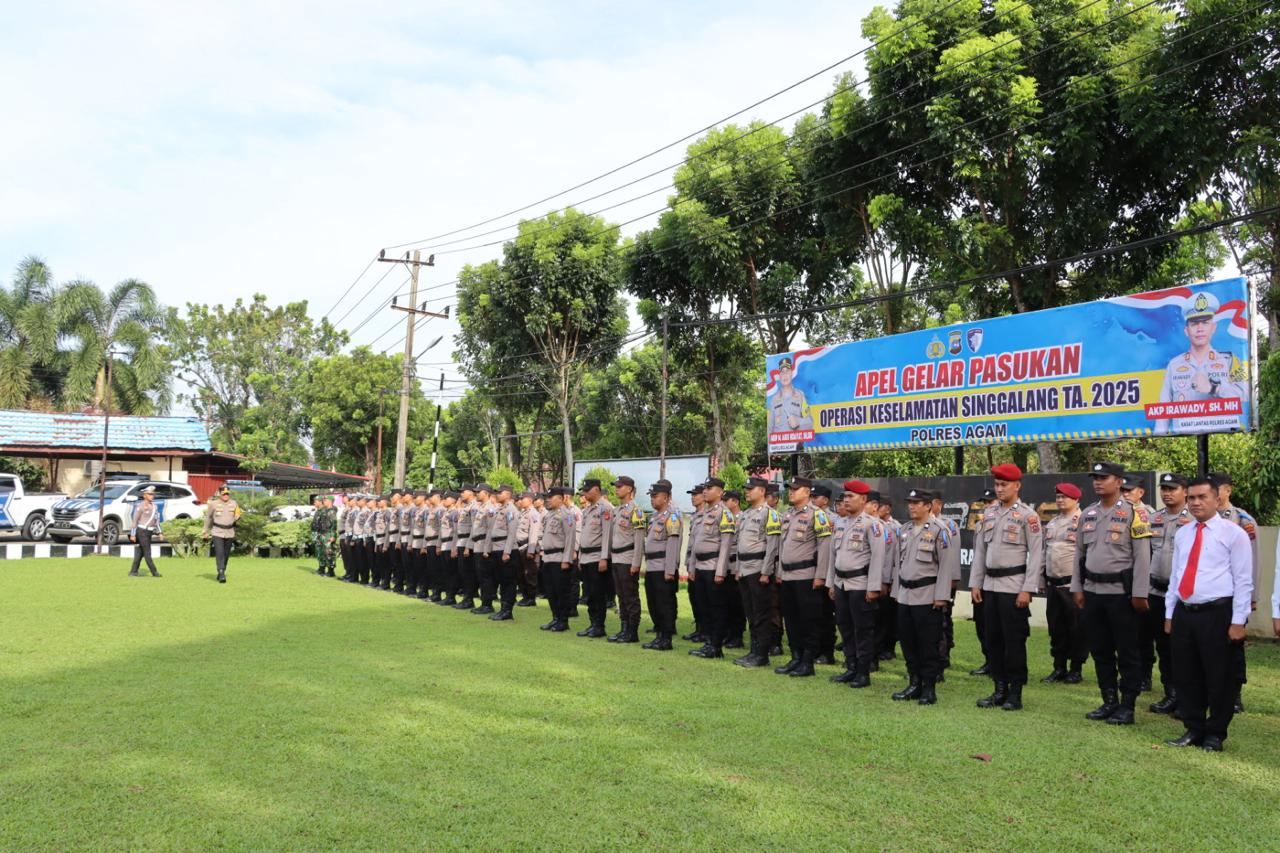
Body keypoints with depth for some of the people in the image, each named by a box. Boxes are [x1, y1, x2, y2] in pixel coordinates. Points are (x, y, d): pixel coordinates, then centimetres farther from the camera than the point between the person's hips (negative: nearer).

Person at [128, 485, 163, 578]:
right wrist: (133, 534, -12)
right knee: (147, 553, -5)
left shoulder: (154, 506, 12)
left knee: (140, 553, 10)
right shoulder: (140, 506, -9)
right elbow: (135, 520, -10)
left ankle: (133, 572, 15)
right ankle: (154, 573, -4)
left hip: (149, 532, 7)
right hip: (142, 531, -7)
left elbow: (156, 520, 16)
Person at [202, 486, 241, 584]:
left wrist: (237, 517, -12)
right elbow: (208, 517, 9)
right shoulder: (213, 504, -3)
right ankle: (221, 575, -19)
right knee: (219, 554, -14)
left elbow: (236, 518, 13)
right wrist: (206, 531, 11)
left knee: (226, 555, 9)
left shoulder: (234, 503, 5)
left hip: (230, 533, 3)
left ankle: (221, 573, 25)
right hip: (217, 533, -3)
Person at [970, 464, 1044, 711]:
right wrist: (975, 583, 9)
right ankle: (1000, 690, 19)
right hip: (990, 585, 6)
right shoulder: (989, 513, 11)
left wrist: (1027, 589, -14)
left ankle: (1015, 693, 9)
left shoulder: (1027, 515, -6)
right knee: (993, 639, 10)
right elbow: (980, 550, 14)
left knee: (1014, 640, 0)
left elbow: (1037, 555, -10)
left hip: (1013, 586, -6)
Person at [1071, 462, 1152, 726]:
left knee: (1127, 652, 3)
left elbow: (1142, 557, -11)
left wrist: (1139, 594, -14)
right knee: (1100, 650, 12)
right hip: (1092, 592, 6)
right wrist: (1077, 588, 11)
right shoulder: (1088, 514, 10)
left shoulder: (1133, 514, -8)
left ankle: (1127, 706, 12)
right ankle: (1109, 702, 23)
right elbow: (1079, 553, 15)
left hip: (1121, 592, -6)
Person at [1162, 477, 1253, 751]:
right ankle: (1193, 730, 23)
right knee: (1186, 676, 10)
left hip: (1216, 614, -5)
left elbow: (1243, 580, -7)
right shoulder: (1182, 534, 13)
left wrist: (1238, 621, -11)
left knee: (1218, 678, 4)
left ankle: (1215, 734, 18)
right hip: (1184, 613, 5)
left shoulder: (1233, 533, -5)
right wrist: (1169, 614, 13)